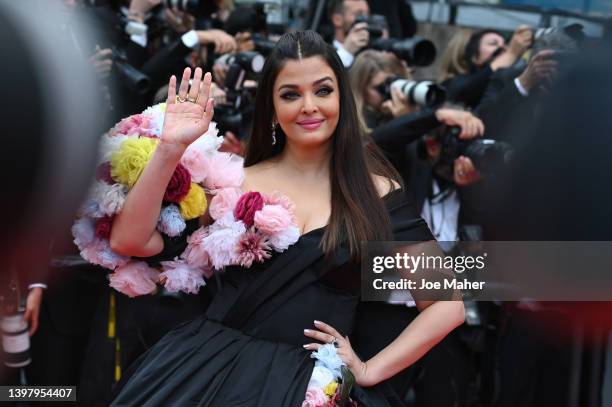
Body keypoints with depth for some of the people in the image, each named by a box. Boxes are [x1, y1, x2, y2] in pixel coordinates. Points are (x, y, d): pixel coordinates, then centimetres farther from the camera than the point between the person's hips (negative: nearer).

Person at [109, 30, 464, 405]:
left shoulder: (376, 193, 3)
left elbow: (447, 305, 5)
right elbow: (130, 241, -3)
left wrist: (369, 370, -2)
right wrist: (170, 149, -11)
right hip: (213, 368, 2)